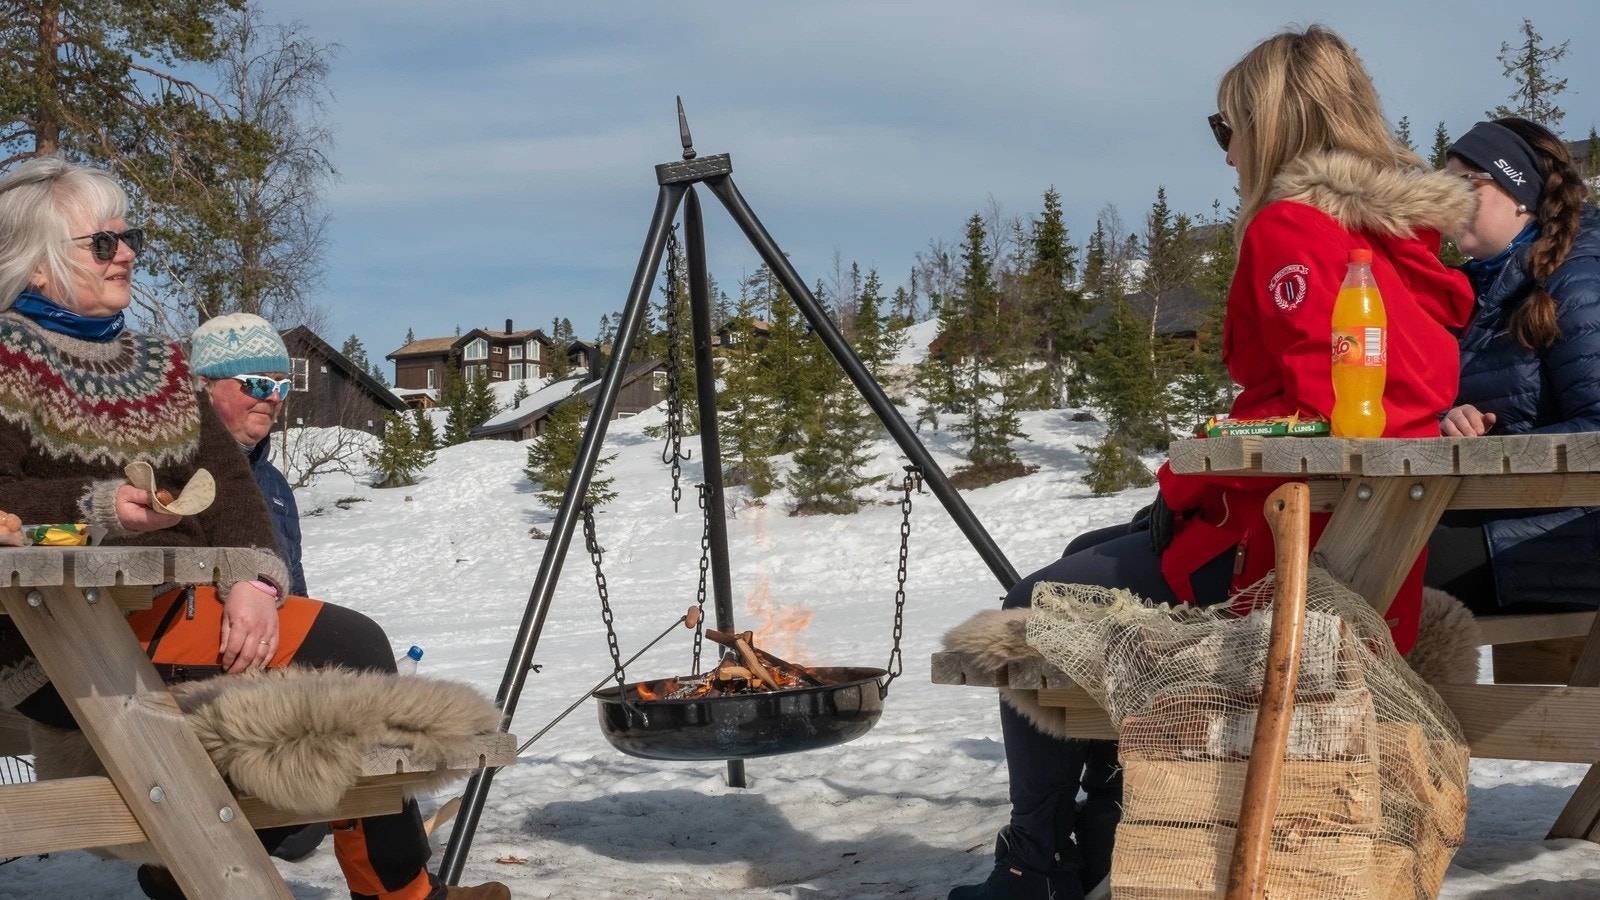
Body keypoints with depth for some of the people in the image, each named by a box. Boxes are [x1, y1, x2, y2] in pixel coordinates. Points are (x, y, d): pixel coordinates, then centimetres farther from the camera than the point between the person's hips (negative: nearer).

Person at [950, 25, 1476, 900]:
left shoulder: (1292, 228, -14)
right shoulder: (1405, 238, 14)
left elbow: (1320, 410, -24)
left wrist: (1184, 485, -10)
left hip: (1280, 549, -10)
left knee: (1036, 611, 3)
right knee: (1087, 560, 25)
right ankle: (1096, 825, 27)